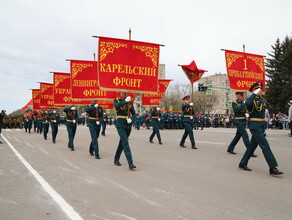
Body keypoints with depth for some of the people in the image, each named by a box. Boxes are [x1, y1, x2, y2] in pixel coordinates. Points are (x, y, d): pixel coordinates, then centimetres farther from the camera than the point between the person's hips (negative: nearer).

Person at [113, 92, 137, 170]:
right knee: (125, 142, -15)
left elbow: (133, 113, 8)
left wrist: (131, 119, -11)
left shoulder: (130, 102, 11)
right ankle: (130, 163, -20)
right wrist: (125, 101, -31)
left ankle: (116, 160, 30)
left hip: (128, 125, 4)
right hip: (120, 124, -4)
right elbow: (116, 106, -22)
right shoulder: (116, 101, 2)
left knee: (122, 142, 14)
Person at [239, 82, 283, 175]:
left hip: (261, 126, 8)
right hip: (255, 126, -8)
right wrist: (255, 94, -25)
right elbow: (247, 104, -35)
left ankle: (243, 163, 23)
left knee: (253, 145, 12)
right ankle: (273, 168, -9)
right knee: (265, 145, -11)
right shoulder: (252, 99, -9)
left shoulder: (263, 100, 16)